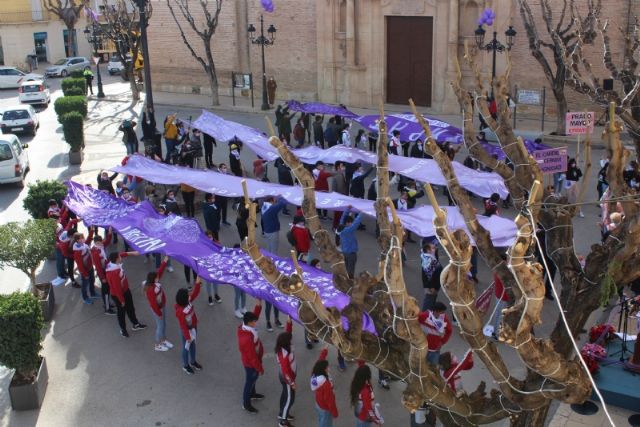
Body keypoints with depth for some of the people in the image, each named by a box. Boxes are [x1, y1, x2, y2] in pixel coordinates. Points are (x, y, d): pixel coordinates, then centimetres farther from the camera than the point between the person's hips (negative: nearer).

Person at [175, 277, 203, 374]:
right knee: (186, 347, 15)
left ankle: (193, 361, 47)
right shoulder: (180, 311, -34)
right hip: (187, 331, -7)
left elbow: (195, 293, -5)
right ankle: (185, 365, 37)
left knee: (193, 344, 25)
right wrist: (187, 337, -18)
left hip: (194, 327, 7)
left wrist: (197, 283, -21)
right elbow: (183, 325, -26)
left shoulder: (188, 301, -15)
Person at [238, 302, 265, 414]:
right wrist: (260, 368, -17)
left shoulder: (243, 327, -15)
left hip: (250, 361, 8)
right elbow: (252, 357, -30)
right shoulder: (247, 339, -41)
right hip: (251, 364, -8)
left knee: (252, 379, 31)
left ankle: (252, 394, 56)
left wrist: (259, 303, -16)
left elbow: (255, 314, -3)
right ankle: (246, 404, 35)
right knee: (250, 381, 14)